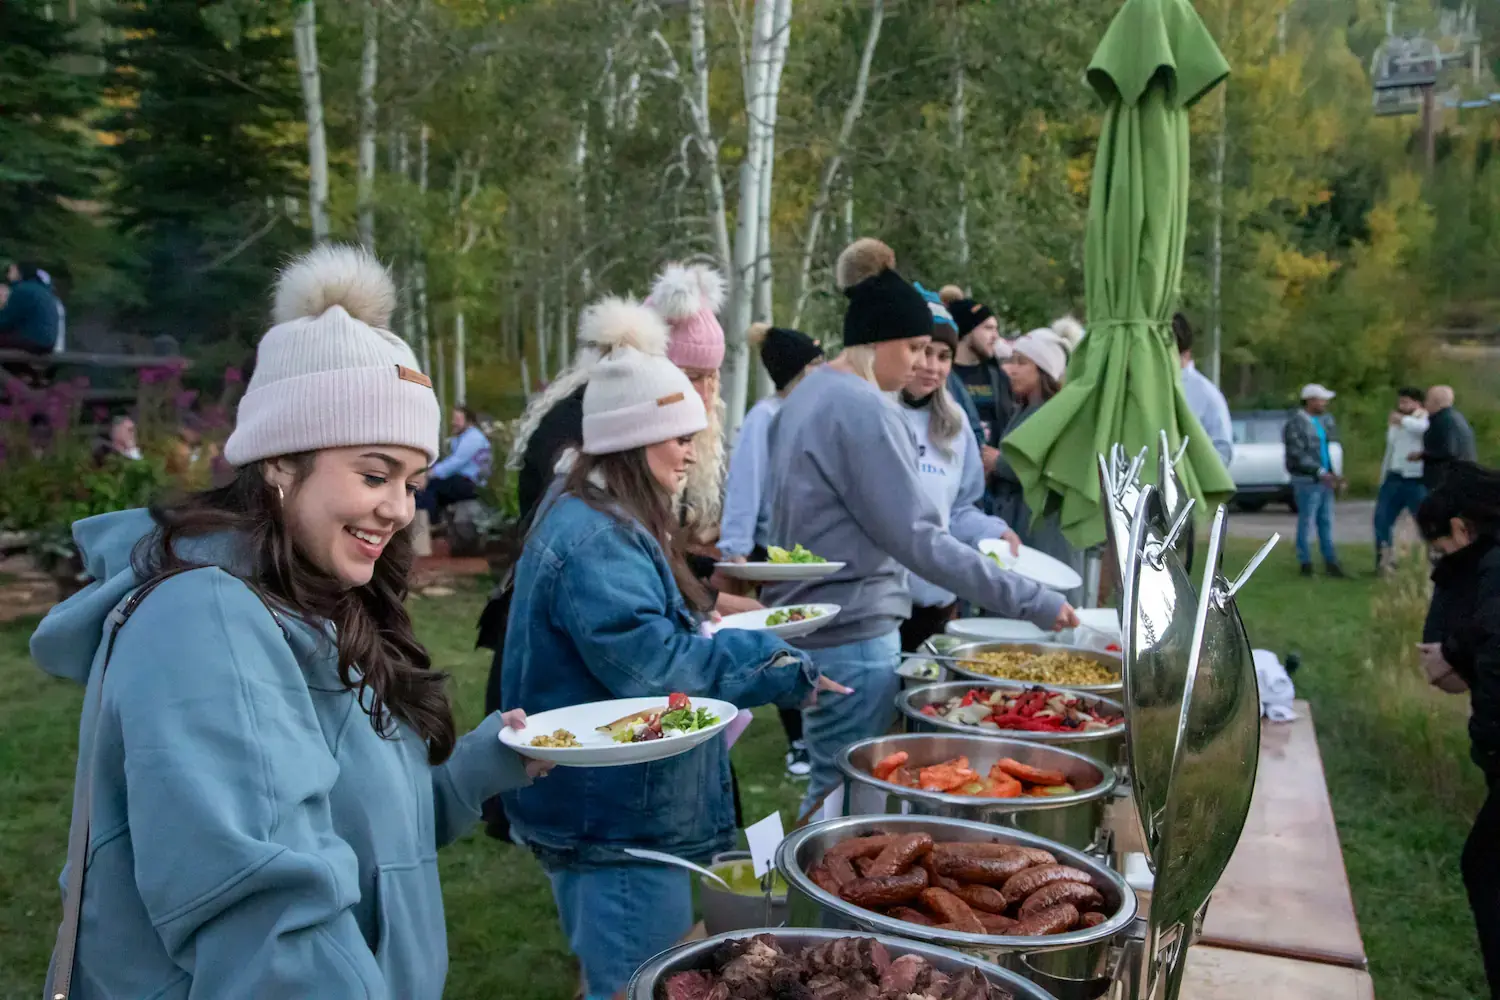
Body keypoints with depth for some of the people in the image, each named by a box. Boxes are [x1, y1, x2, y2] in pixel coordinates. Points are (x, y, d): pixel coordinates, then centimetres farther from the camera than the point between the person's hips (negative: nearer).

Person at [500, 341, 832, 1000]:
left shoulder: (607, 523, 12)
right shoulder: (596, 540, -22)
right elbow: (653, 666, -27)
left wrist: (704, 619, 8)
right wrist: (777, 666, -18)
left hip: (618, 812, 11)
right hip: (619, 822, -11)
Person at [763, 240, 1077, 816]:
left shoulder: (809, 392, 11)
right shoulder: (863, 409, -18)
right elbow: (917, 540, -22)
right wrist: (1029, 602, -20)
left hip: (810, 624, 10)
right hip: (853, 635, -10)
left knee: (830, 784, 20)